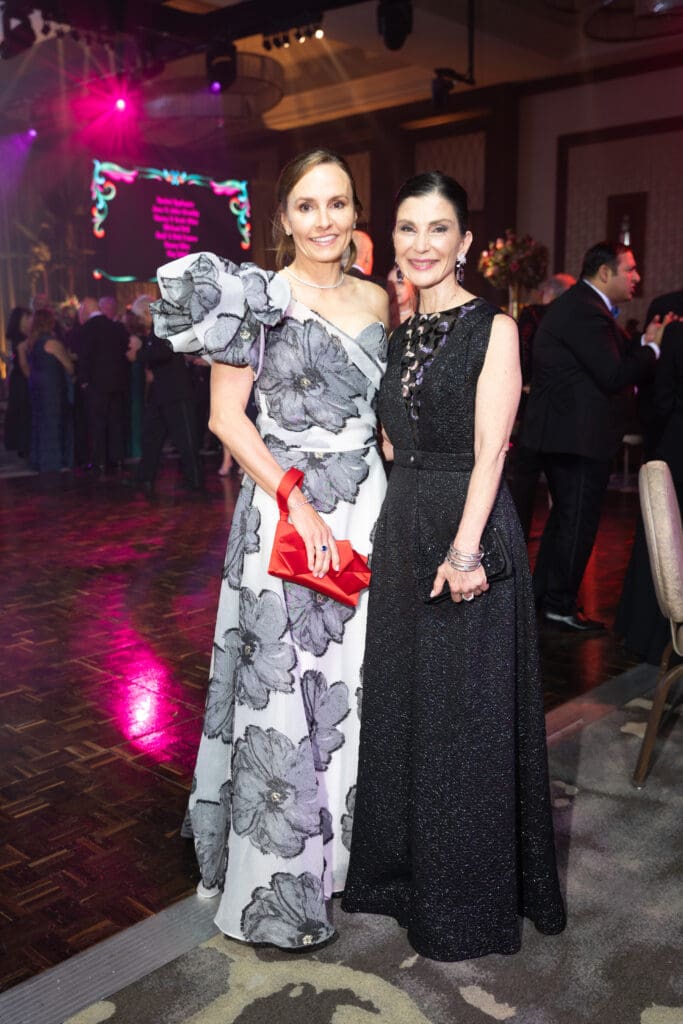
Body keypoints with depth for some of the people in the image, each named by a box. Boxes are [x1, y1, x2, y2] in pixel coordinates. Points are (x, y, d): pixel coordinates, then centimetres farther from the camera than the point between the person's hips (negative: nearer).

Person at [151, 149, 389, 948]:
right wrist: (298, 505, -16)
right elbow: (227, 418, -10)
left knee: (356, 682, 13)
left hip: (369, 508, 5)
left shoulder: (378, 301, 10)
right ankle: (279, 881, 21)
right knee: (282, 686, 3)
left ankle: (345, 845, 34)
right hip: (283, 508, -5)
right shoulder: (260, 297, -6)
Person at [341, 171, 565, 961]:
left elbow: (489, 450, -14)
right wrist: (391, 530, 3)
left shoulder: (492, 327, -6)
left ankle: (464, 906, 23)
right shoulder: (400, 334, 13)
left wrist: (464, 549, -22)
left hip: (467, 529, -6)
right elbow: (397, 445, 13)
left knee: (463, 716, 4)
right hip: (401, 531, 7)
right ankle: (401, 870, 35)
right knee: (400, 702, 15)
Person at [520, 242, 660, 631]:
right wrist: (652, 347, -10)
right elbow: (613, 376, -23)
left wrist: (644, 344, 1)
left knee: (566, 514, 20)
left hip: (566, 433, 11)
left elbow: (615, 358, 14)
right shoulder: (584, 311, -19)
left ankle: (544, 594, 31)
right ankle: (561, 605, 10)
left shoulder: (582, 305, 16)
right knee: (578, 519, -1)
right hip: (581, 434, -11)